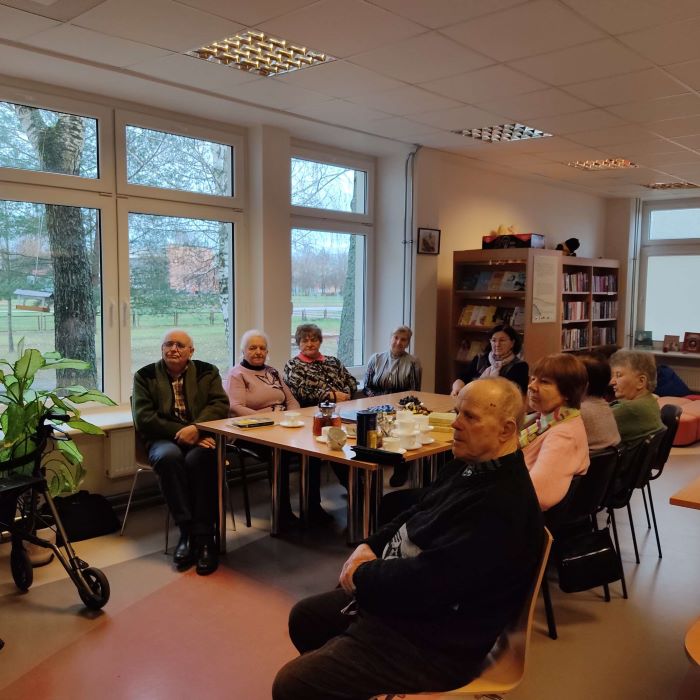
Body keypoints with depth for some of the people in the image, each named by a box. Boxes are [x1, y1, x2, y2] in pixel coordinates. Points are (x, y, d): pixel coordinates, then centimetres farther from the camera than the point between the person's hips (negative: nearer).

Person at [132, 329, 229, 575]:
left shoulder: (207, 372, 11)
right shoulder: (145, 376, 8)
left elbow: (220, 404, -2)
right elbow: (144, 418, -2)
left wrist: (195, 428, -20)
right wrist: (181, 432, -14)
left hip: (201, 436, 0)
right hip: (165, 439, 0)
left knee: (199, 459, -34)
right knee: (168, 457, -35)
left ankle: (204, 536, -28)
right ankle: (186, 531, -29)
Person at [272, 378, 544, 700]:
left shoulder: (503, 504, -29)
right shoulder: (469, 465, 5)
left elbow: (426, 582, -31)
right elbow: (413, 518, 14)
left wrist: (361, 575, -15)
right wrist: (369, 547, -4)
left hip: (429, 639, -10)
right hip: (398, 593, 10)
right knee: (304, 617, 22)